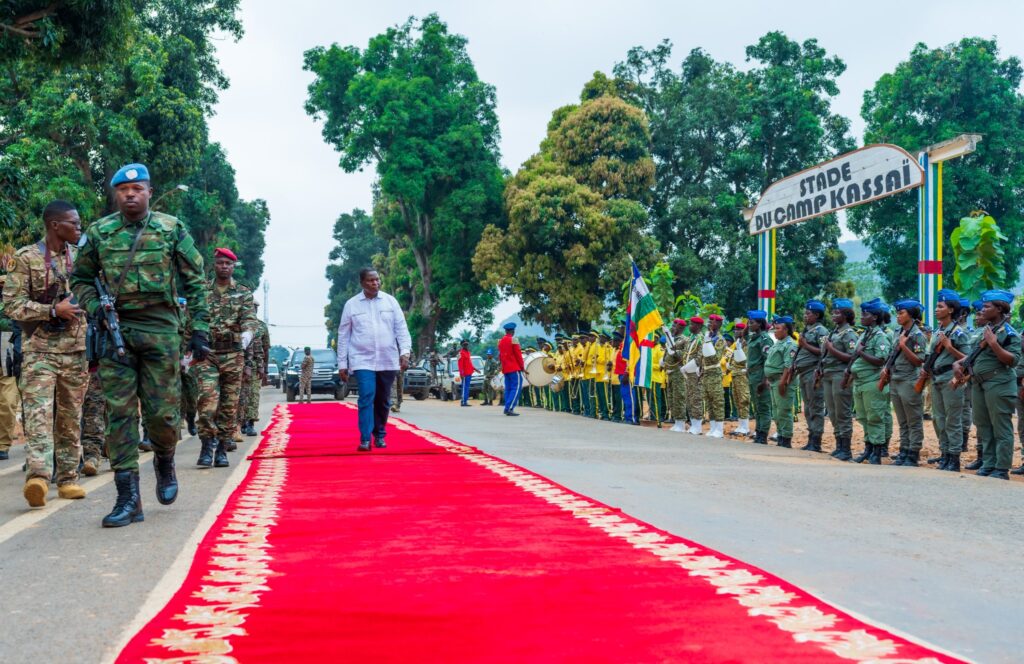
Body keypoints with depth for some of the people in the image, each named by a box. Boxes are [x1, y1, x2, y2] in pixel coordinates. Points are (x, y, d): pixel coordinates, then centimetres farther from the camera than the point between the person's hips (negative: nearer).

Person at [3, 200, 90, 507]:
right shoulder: (26, 258, -1)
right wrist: (54, 310, -16)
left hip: (76, 351, 5)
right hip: (40, 350, -4)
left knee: (70, 417, 7)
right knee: (38, 412, -16)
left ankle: (68, 478, 14)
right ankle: (38, 475, -26)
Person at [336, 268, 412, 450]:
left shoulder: (390, 301, 5)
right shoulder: (351, 304, 1)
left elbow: (401, 328, 4)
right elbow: (343, 335, 5)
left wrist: (405, 351, -10)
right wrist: (342, 364, 3)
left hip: (387, 360, 2)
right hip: (362, 360, -2)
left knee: (383, 401, 10)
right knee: (366, 398, -14)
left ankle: (380, 435, 25)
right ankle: (365, 439, -13)